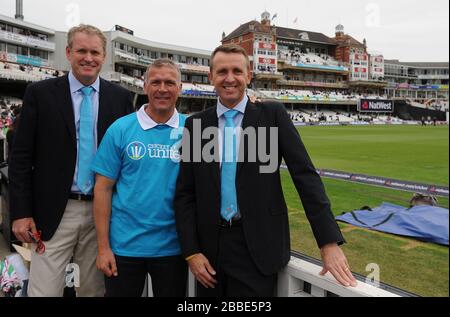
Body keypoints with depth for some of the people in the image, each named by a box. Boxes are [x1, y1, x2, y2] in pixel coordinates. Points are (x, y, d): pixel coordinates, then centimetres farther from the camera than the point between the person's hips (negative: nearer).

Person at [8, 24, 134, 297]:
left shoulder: (121, 98, 4)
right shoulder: (40, 93, 0)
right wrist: (21, 212, -5)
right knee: (44, 290, 3)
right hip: (54, 213, -1)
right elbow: (21, 157, 0)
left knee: (95, 289, 15)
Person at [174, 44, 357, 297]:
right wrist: (191, 251, -2)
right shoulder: (196, 124, 4)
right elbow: (185, 193, 5)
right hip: (210, 246, 3)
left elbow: (306, 175, -7)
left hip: (258, 247, -2)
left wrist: (329, 242, -12)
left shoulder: (273, 114, -2)